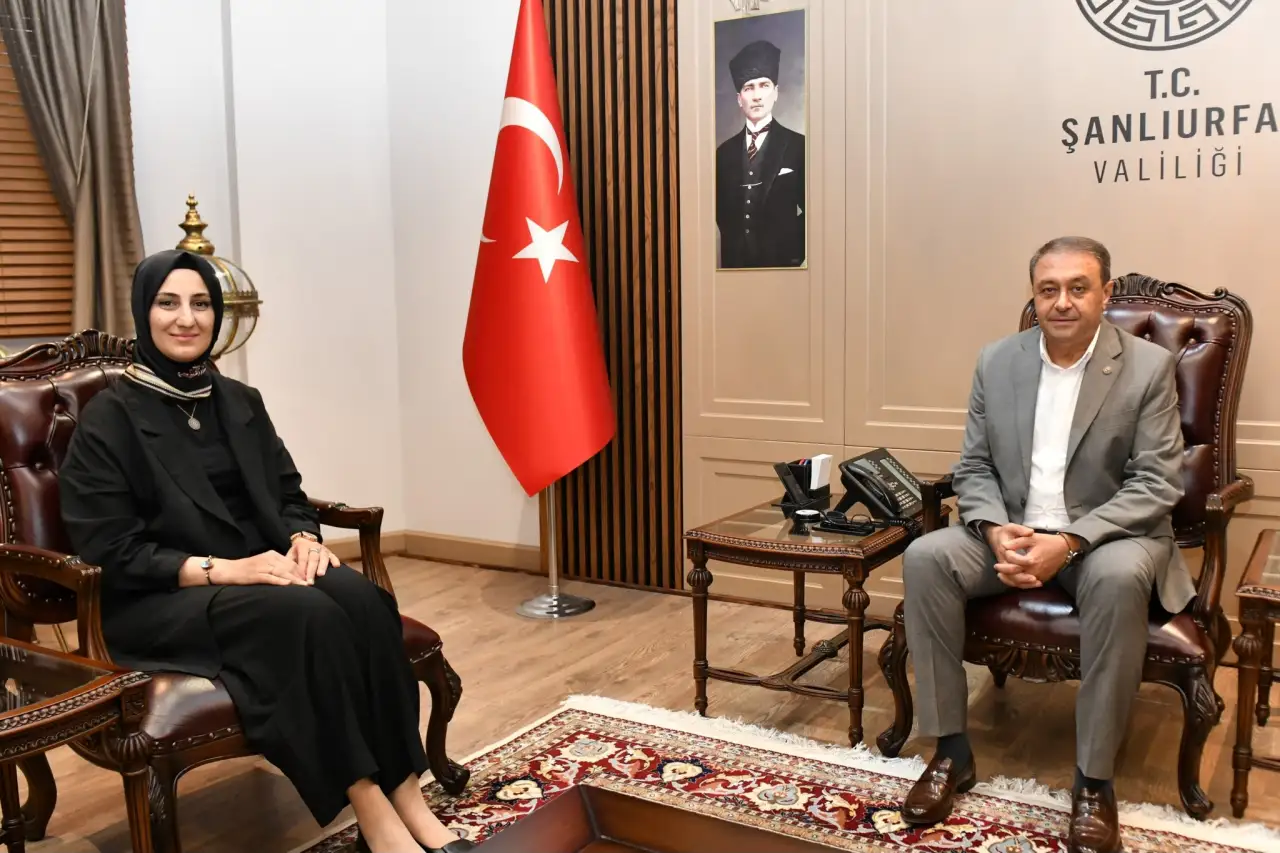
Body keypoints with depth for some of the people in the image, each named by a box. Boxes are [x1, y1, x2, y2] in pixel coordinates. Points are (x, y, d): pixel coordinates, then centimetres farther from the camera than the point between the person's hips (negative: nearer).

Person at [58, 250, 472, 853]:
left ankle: (406, 791, -25)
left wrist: (303, 540, -9)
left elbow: (290, 494, 15)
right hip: (159, 603, -5)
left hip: (261, 574, 5)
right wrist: (221, 569, -22)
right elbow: (109, 554, -10)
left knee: (360, 597, -27)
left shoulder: (240, 402, 13)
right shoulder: (108, 419, -5)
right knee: (306, 614, -33)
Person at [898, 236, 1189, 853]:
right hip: (1012, 533, 3)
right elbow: (974, 467, 5)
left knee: (1119, 577, -37)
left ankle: (1094, 779, -21)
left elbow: (1157, 484, -11)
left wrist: (1069, 541, -25)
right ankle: (951, 750, -12)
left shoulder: (1148, 366, -7)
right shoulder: (996, 362, 3)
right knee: (925, 557, -23)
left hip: (1108, 537, -3)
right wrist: (996, 531, -17)